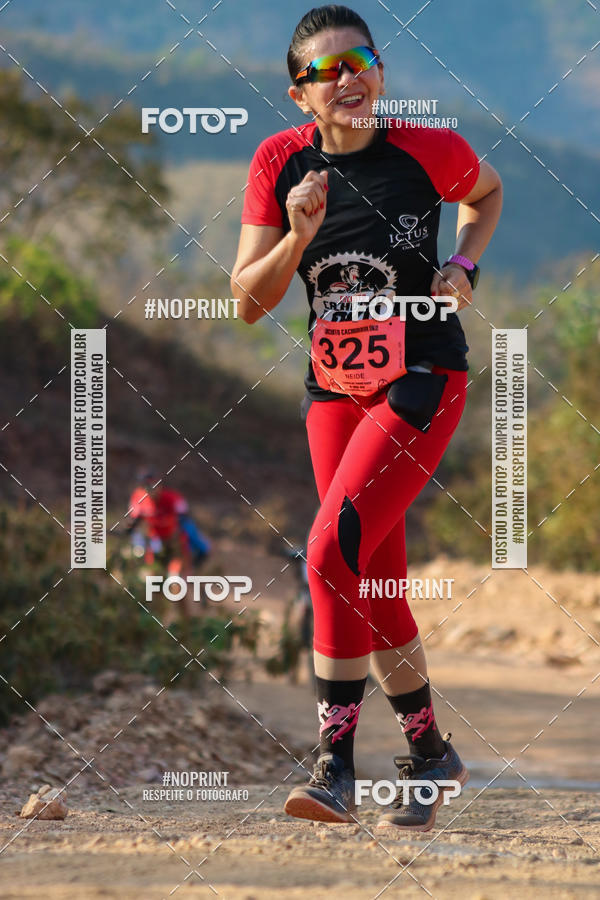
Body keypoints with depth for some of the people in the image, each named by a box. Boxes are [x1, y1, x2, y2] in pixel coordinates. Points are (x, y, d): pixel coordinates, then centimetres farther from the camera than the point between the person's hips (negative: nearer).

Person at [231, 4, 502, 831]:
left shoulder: (431, 151, -11)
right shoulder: (281, 161, -5)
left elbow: (486, 191, 14)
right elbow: (249, 303, -5)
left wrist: (464, 265, -3)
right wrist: (299, 235, -21)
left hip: (421, 382, -4)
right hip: (334, 387, 5)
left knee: (332, 554, -20)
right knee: (375, 585, 10)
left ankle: (337, 763, -15)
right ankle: (430, 754, 27)